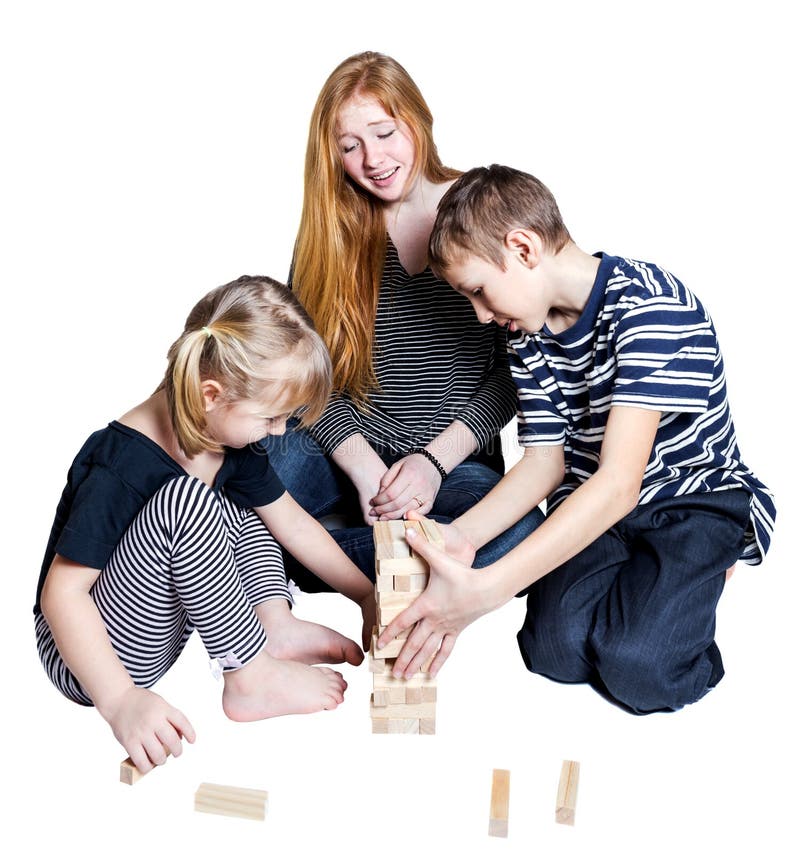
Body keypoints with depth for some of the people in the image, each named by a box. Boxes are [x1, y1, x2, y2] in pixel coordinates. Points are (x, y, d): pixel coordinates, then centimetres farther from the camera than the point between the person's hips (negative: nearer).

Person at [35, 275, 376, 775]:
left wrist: (367, 595, 5)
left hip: (161, 619, 8)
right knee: (186, 499, -31)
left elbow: (292, 522, 7)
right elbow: (61, 593, -28)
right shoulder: (120, 467, -28)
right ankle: (252, 677, -18)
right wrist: (121, 700, -37)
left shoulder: (231, 440, -4)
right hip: (88, 658, -8)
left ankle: (276, 625, -10)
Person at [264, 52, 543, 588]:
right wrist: (365, 469, -15)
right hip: (346, 451, 0)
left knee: (519, 534, -34)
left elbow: (517, 366, -1)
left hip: (456, 459, 0)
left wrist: (435, 460, -12)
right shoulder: (329, 231, 5)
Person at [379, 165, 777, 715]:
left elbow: (618, 483, -32)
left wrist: (482, 591, -37)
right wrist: (462, 536, -19)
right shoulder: (529, 338, 1)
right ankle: (624, 577, 10)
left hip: (695, 500, -5)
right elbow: (546, 461, 0)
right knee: (557, 648, -21)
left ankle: (692, 580, 6)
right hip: (591, 507, 5)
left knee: (638, 668, -25)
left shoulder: (651, 305, -25)